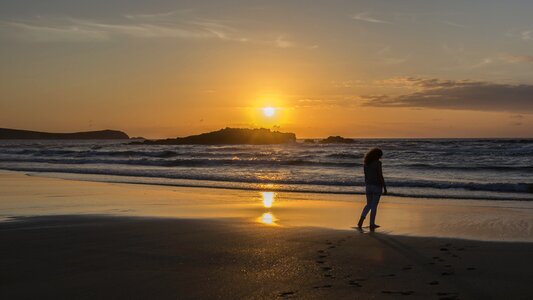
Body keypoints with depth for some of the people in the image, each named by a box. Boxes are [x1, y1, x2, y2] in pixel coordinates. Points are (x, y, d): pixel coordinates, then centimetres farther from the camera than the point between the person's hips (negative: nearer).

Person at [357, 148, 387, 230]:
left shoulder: (366, 163, 5)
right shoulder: (378, 163, -15)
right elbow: (381, 176, -16)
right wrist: (385, 188, -10)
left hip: (368, 186, 5)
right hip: (377, 186, -5)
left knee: (368, 205, 17)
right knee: (374, 206, 3)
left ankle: (361, 219, -3)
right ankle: (371, 225, 9)